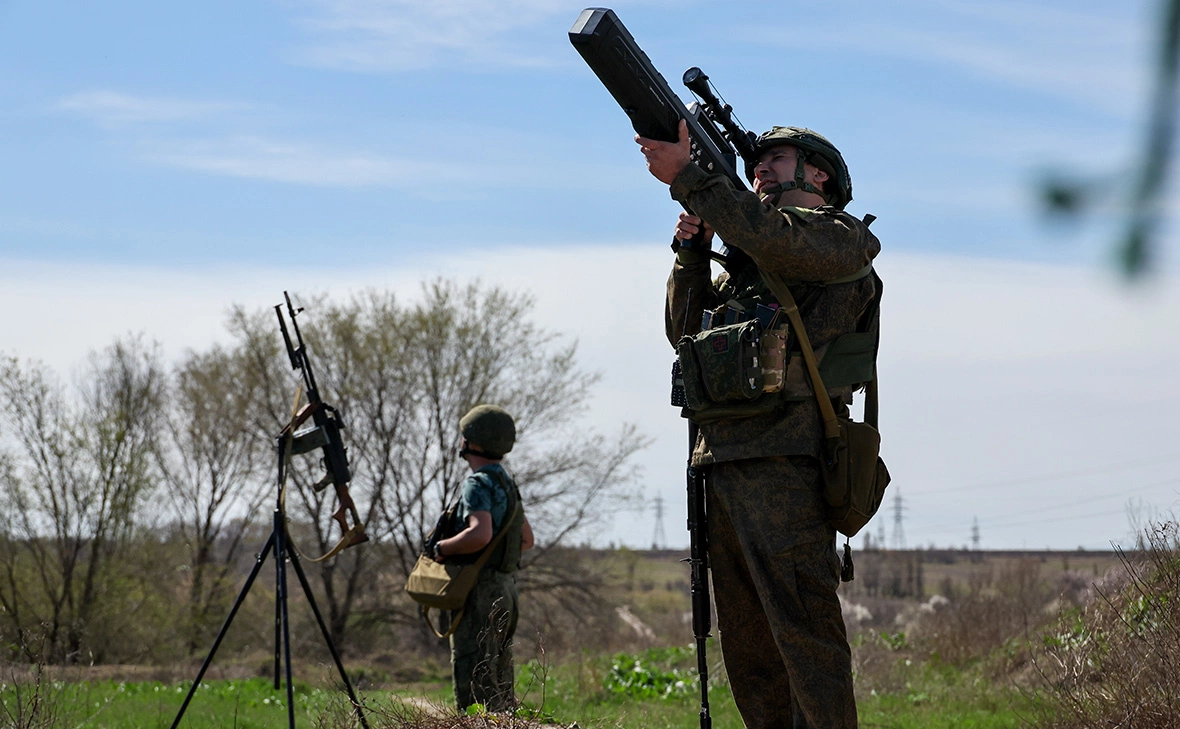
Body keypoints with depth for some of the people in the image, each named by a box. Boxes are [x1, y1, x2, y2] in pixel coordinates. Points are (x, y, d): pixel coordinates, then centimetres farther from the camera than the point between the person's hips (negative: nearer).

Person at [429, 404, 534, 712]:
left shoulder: (478, 485, -12)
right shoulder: (507, 484, 17)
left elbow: (480, 534, -29)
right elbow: (527, 539, 28)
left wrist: (442, 548, -16)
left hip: (480, 594, -10)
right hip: (506, 591, 10)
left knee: (475, 687, -10)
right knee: (500, 687, 12)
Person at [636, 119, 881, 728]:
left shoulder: (842, 238, 5)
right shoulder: (743, 258, 28)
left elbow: (775, 239, -15)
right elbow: (686, 331, 21)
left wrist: (687, 176, -14)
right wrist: (691, 250, 7)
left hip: (786, 460, -8)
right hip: (720, 459, 8)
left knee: (802, 623, -15)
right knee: (745, 635, 7)